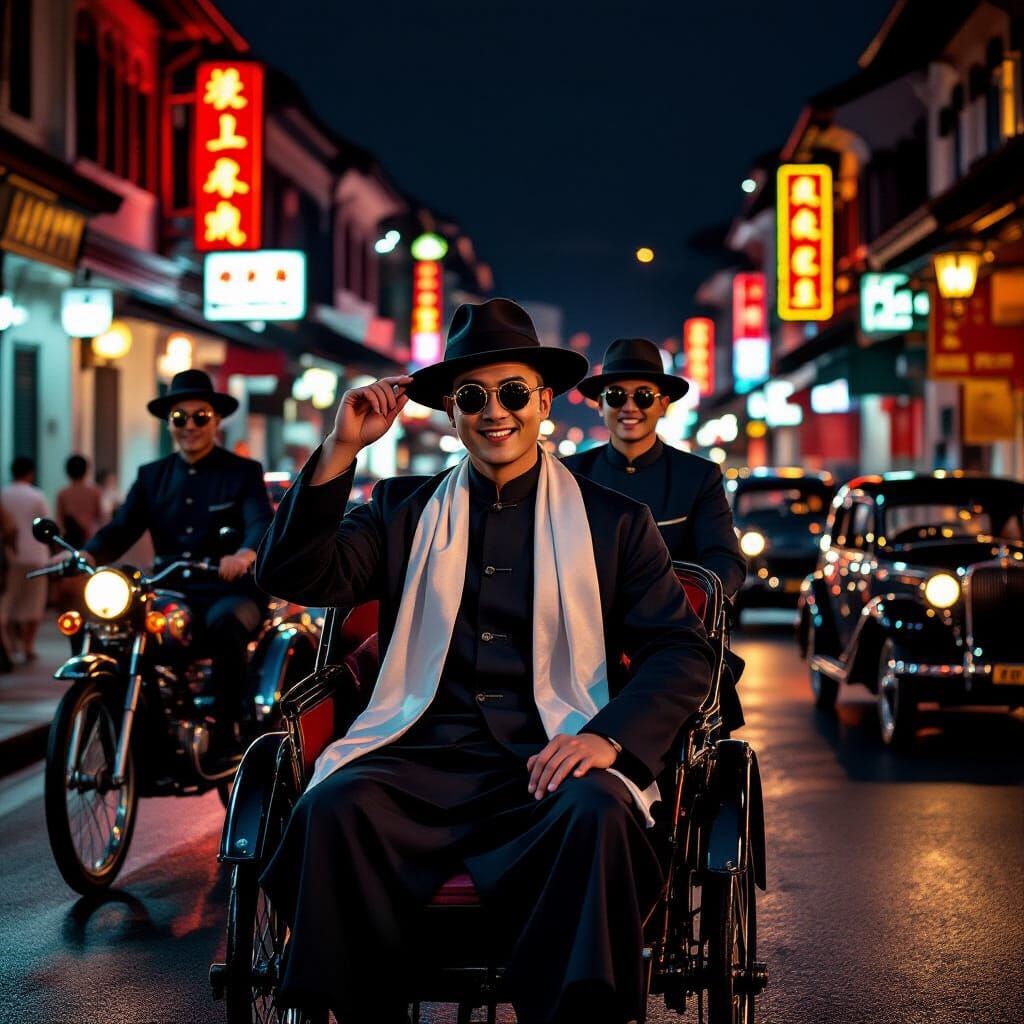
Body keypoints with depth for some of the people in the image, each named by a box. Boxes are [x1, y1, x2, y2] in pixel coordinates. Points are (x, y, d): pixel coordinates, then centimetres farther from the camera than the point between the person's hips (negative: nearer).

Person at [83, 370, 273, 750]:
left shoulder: (244, 472, 5)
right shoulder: (152, 476, 17)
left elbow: (261, 524, -13)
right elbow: (121, 528, 4)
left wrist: (245, 554, -39)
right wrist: (88, 555, -20)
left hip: (230, 592, -4)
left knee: (223, 624, -38)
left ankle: (225, 733, -29)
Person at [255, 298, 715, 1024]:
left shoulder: (613, 521, 15)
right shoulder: (404, 511, 19)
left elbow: (683, 651, 6)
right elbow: (295, 577, 6)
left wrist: (610, 736, -12)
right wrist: (342, 449, -3)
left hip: (551, 758, -1)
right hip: (425, 756, 1)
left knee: (598, 817, -36)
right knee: (334, 808, -31)